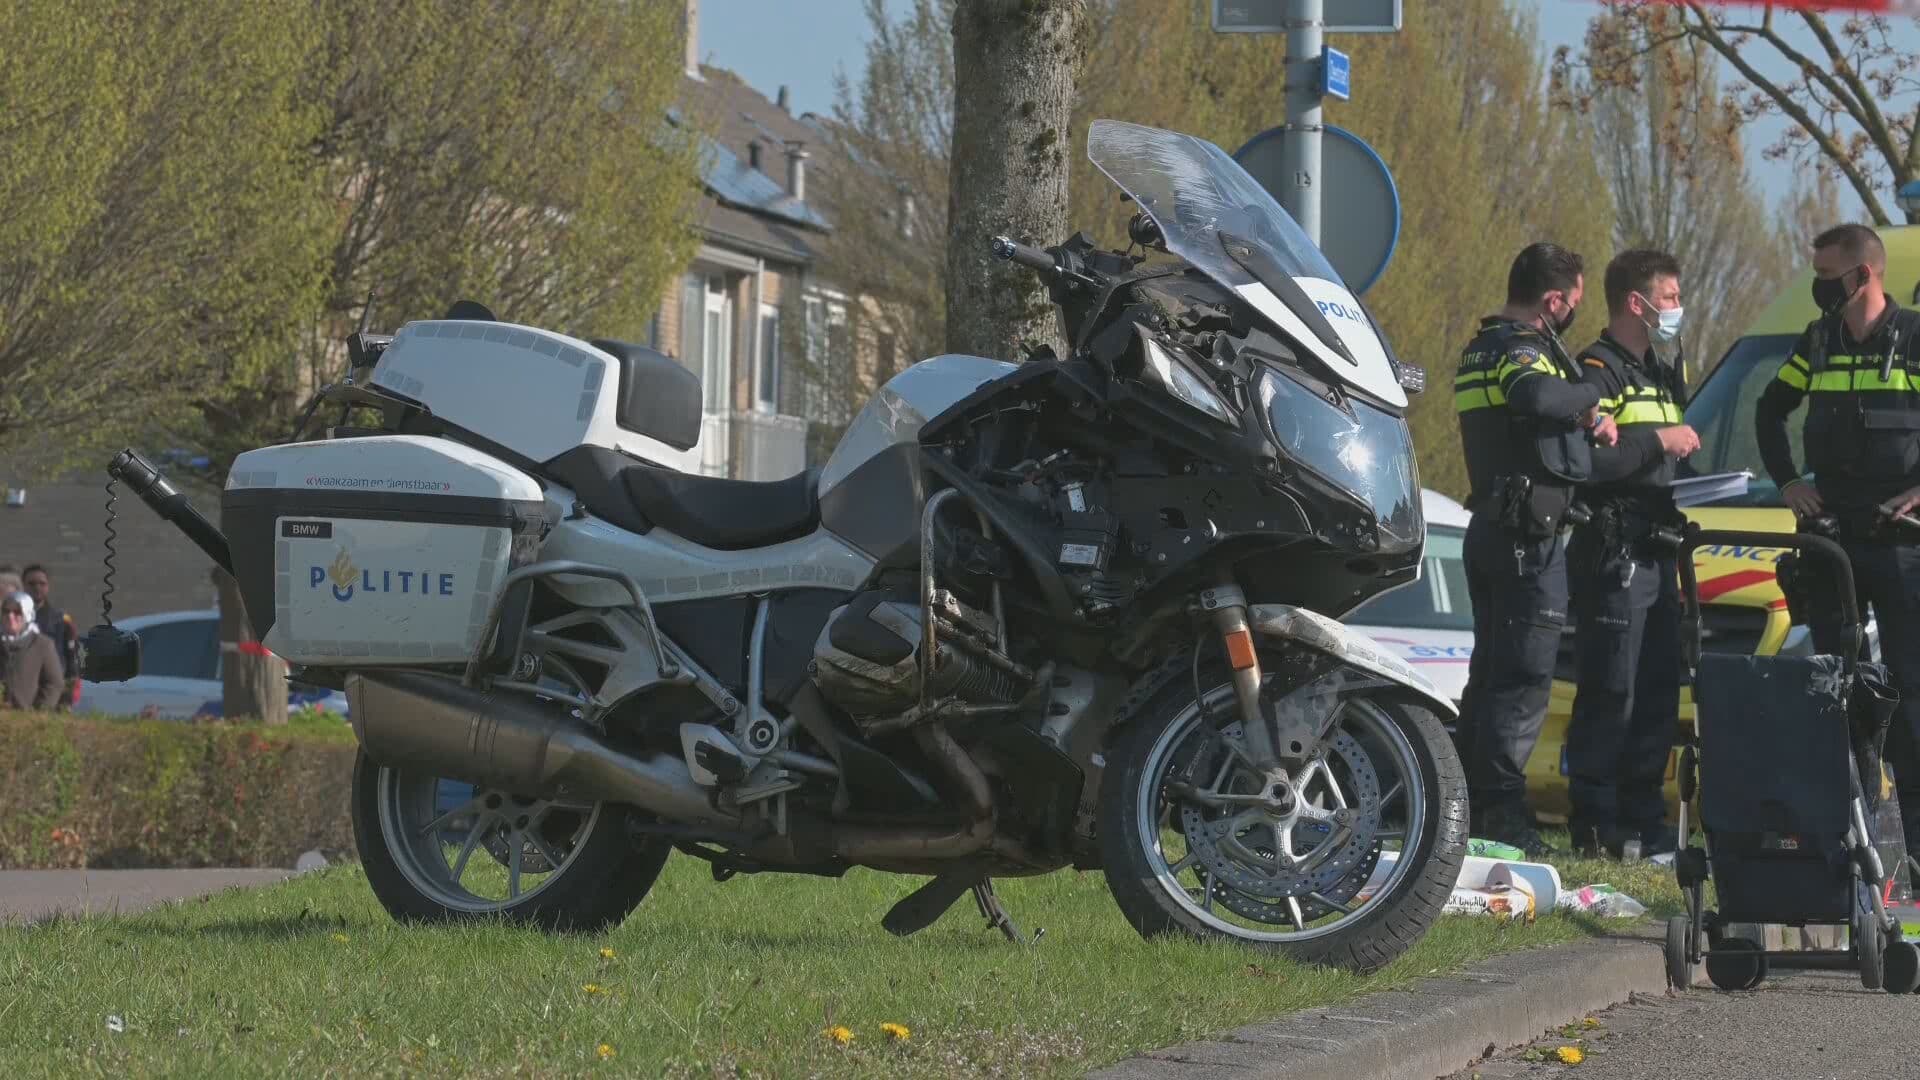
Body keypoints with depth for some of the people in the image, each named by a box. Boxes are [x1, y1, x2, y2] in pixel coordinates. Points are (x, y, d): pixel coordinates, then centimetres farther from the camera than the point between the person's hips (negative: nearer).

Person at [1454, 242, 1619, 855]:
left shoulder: (1481, 349, 18)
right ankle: (1502, 811, -12)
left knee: (1490, 670, 14)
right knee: (1525, 678, -9)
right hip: (1531, 538, -10)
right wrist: (1590, 396, -20)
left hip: (1488, 526, 10)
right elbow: (1534, 395, -38)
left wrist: (1584, 421, 11)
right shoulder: (1521, 350, -15)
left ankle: (1471, 804, 16)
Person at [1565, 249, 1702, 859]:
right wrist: (1658, 442, -17)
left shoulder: (1655, 374, 22)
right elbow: (1582, 460, -23)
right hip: (1613, 554, -10)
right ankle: (1594, 828, -7)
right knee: (1609, 695, -9)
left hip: (1655, 553, 10)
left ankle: (1643, 824, 16)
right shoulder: (1598, 372, -9)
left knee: (1658, 694, 10)